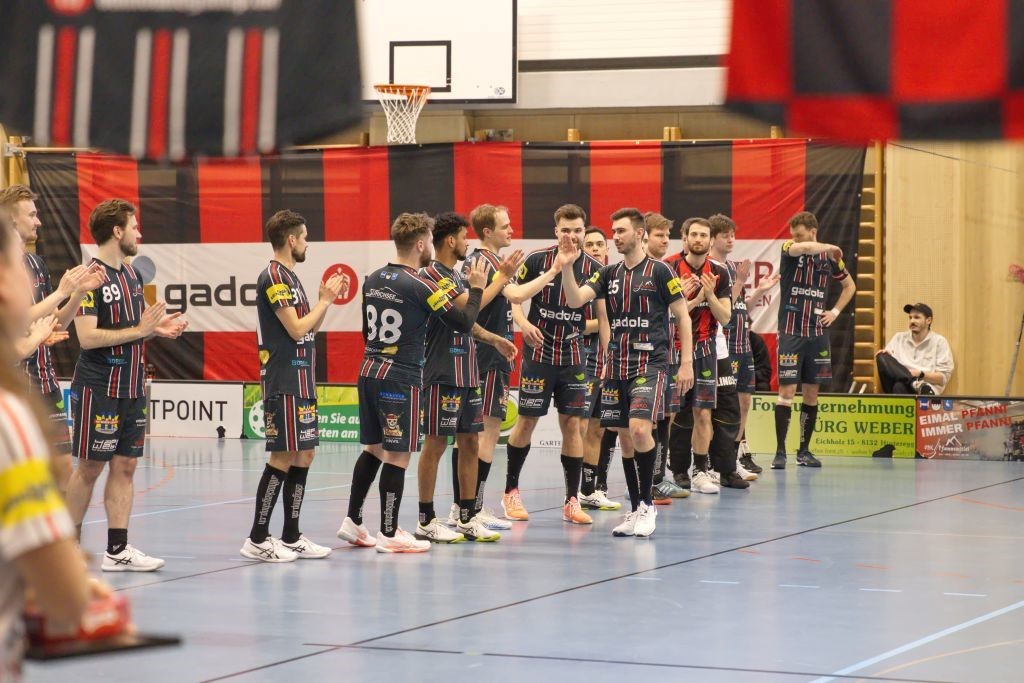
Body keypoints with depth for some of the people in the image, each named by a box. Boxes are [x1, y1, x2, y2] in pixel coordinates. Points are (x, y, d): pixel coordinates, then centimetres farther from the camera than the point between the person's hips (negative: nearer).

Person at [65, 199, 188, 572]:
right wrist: (140, 330, -19)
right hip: (97, 388, -8)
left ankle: (117, 550, 8)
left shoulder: (132, 274, 12)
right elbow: (88, 336, -22)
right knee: (90, 467, -1)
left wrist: (156, 328, 2)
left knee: (125, 465, 6)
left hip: (131, 388, 8)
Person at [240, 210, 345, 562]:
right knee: (283, 458, -9)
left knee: (303, 456, 9)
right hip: (283, 383, -10)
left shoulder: (290, 276, 17)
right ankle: (258, 539, -5)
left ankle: (291, 537, 13)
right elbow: (297, 329, -16)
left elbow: (309, 328, 20)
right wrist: (325, 300, -6)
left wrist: (327, 299, 10)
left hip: (302, 381, 10)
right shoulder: (273, 276, -12)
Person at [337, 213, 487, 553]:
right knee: (398, 455, -1)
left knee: (373, 449, 17)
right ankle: (389, 534, 3)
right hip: (401, 378, -7)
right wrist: (476, 288, 5)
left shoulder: (373, 280, 8)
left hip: (369, 372, 8)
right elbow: (464, 323, -10)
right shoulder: (420, 286, -14)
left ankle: (353, 521, 19)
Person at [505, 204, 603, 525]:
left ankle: (572, 501, 7)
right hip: (539, 352, -2)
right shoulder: (537, 259, -5)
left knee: (571, 424, 1)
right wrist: (523, 322, -15)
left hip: (573, 357, 2)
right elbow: (513, 296, 1)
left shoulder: (594, 268, 0)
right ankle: (511, 492, 19)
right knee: (527, 421, 4)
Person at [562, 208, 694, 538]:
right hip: (617, 367, 6)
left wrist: (686, 363, -7)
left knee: (639, 429, -21)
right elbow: (575, 299, 0)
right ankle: (636, 510, 17)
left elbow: (682, 316, -2)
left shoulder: (659, 271, -4)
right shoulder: (609, 273, 11)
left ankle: (647, 504, -6)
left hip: (650, 364, -6)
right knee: (625, 437, 8)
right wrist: (565, 265, -14)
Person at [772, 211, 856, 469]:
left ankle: (804, 450, 15)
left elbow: (850, 285, 21)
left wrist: (835, 312, 10)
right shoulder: (788, 250, -3)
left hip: (817, 332, 3)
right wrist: (828, 247, -25)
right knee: (786, 391, -7)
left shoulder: (829, 258, 6)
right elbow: (803, 248, -29)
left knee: (811, 394, 7)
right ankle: (780, 452, -4)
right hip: (790, 332, -3)